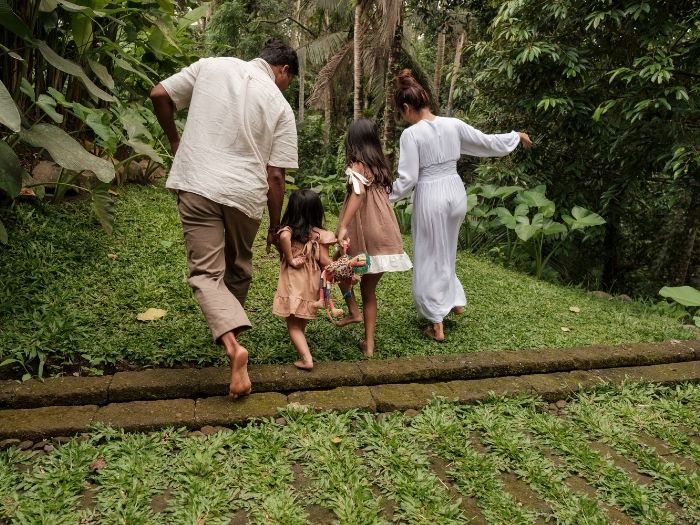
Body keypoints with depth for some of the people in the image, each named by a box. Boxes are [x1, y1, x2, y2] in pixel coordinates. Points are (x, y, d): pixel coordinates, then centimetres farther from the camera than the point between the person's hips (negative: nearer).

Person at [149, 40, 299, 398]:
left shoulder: (212, 65, 7)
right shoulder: (280, 107, 2)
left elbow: (159, 95, 5)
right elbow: (275, 175, -2)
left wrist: (175, 141, 20)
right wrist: (276, 227, 7)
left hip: (197, 185, 0)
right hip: (246, 194, 0)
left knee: (206, 273, -1)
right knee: (238, 270, 22)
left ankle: (231, 343, -20)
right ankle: (231, 327, 35)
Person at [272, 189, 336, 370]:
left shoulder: (288, 231, -5)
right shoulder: (319, 234, -3)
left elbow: (283, 236, -30)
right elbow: (324, 261, -5)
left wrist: (290, 259, -19)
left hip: (292, 284, -2)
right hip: (312, 283, 2)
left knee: (293, 325, 4)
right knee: (302, 322, 21)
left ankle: (306, 358, -7)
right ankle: (303, 350, 32)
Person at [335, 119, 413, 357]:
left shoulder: (357, 167, -8)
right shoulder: (381, 165, 11)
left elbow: (358, 193, -27)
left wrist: (343, 227, -36)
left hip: (364, 236, -5)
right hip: (385, 235, 6)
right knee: (368, 288, 16)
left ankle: (354, 312, 18)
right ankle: (369, 343, 18)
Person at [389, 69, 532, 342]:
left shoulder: (411, 134, -14)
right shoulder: (453, 125, 0)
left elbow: (407, 179, -15)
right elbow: (487, 142, 10)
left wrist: (386, 198, -1)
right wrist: (516, 136, 27)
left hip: (430, 197, -5)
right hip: (455, 192, 5)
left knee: (430, 258, 7)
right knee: (445, 252, 27)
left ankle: (437, 325, 13)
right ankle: (455, 300, 38)